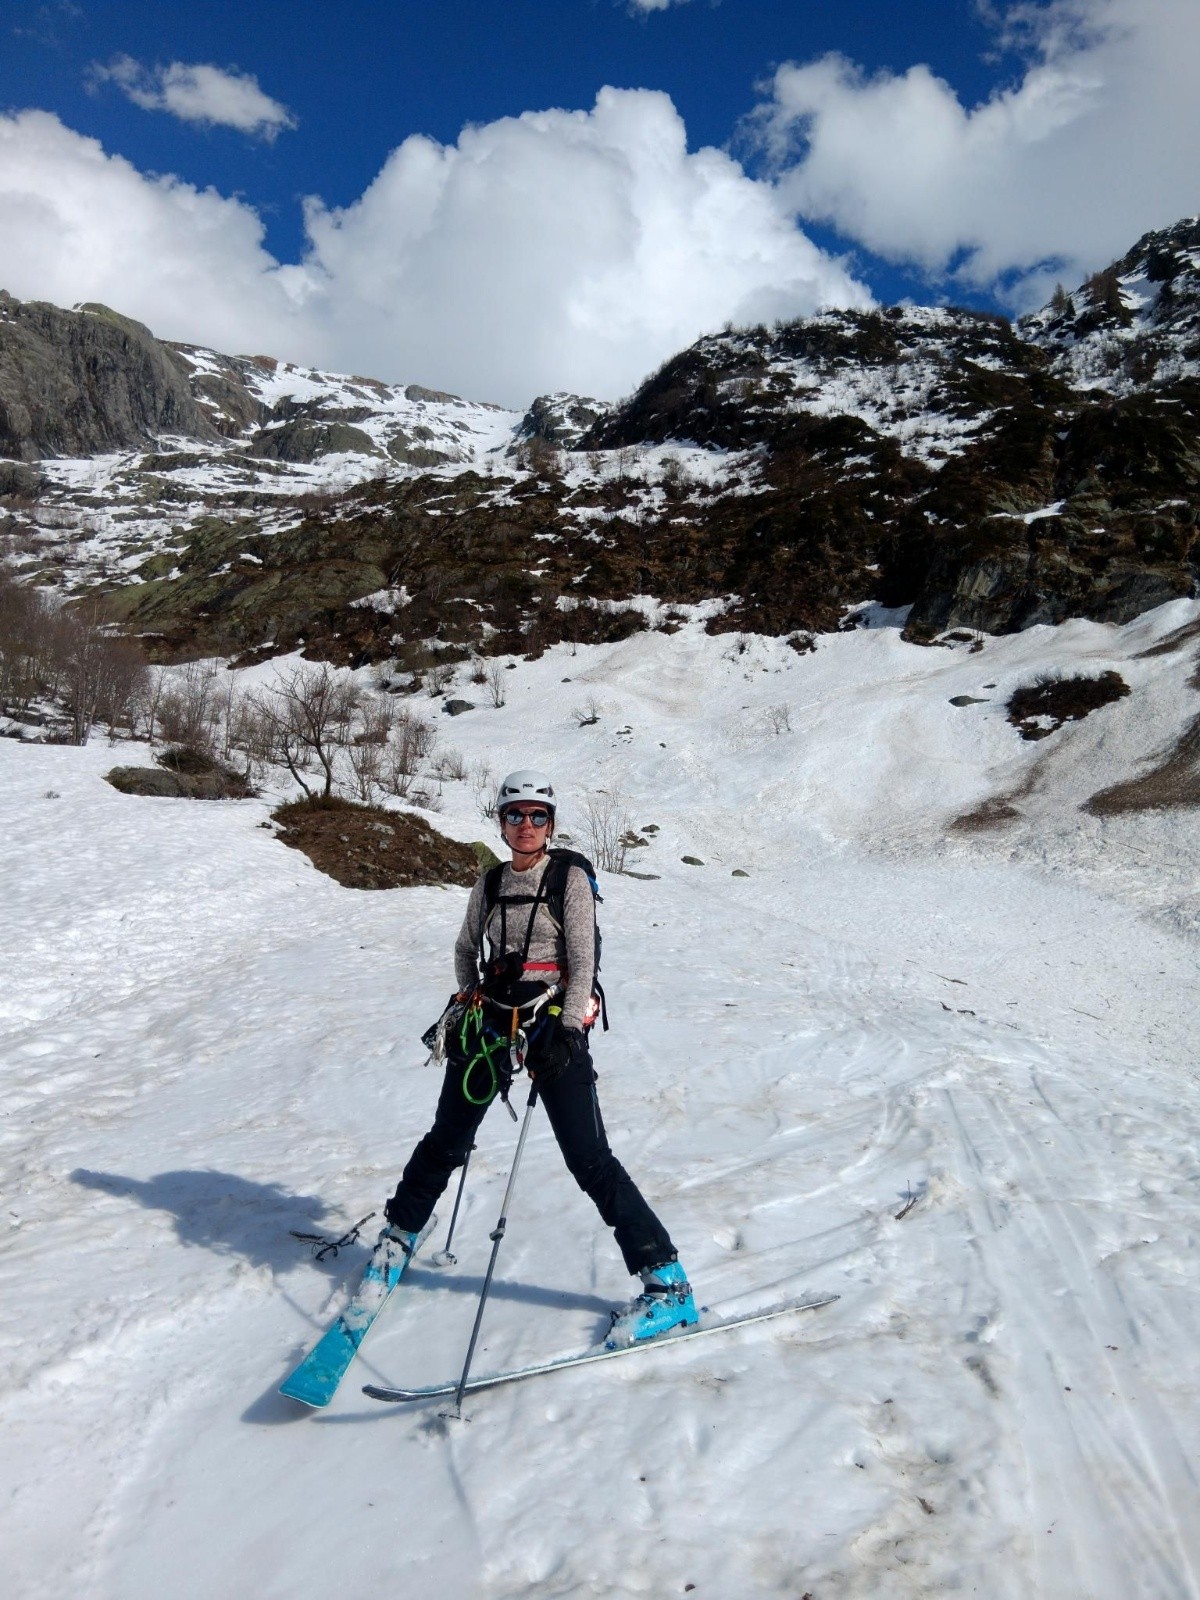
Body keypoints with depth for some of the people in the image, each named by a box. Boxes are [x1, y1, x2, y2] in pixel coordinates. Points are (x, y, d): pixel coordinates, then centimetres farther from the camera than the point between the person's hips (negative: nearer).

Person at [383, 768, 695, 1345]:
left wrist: (567, 1031, -18)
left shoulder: (570, 878, -3)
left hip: (553, 1023, -5)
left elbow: (583, 961, -8)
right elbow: (465, 950, 21)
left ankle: (667, 1283, -2)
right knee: (446, 1139, 14)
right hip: (492, 1023, 5)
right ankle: (400, 1232, 39)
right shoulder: (490, 884, 10)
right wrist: (471, 1002, 5)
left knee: (588, 1158, -8)